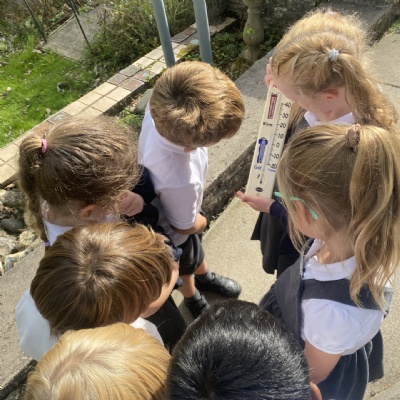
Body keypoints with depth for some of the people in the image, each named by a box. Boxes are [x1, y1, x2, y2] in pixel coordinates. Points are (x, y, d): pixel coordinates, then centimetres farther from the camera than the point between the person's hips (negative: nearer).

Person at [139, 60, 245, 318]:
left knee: (197, 248, 36)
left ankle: (204, 277, 70)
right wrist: (201, 221, -5)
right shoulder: (180, 181, -51)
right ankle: (193, 300, 65)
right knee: (186, 264, 29)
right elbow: (184, 226, -28)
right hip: (175, 232, -6)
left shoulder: (163, 111, -34)